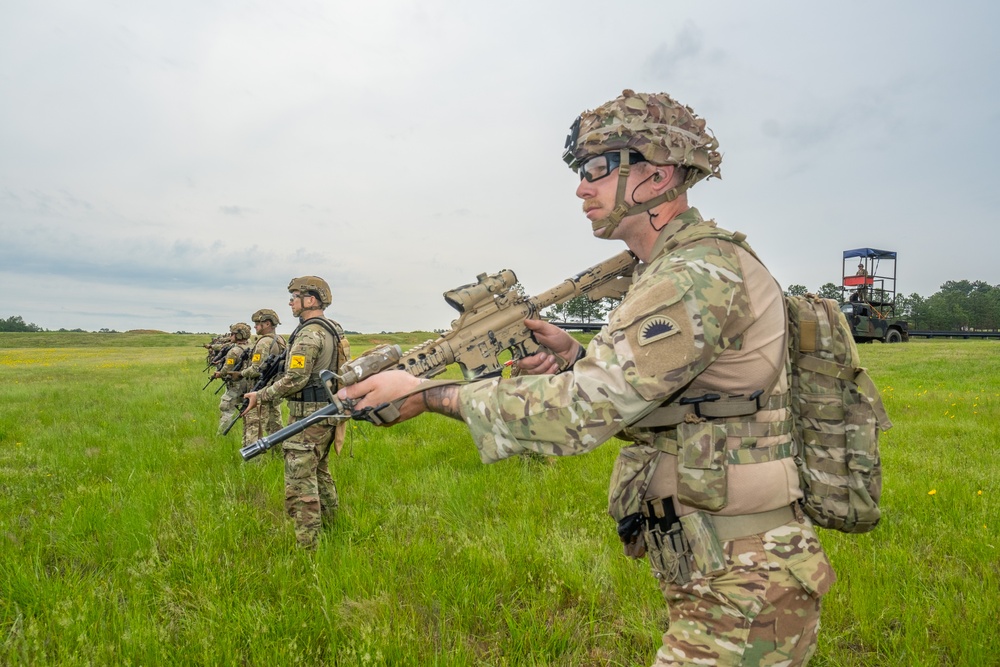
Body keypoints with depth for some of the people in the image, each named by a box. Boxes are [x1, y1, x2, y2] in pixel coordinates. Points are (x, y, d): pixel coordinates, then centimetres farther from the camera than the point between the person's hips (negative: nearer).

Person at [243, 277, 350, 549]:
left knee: (300, 481, -6)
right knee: (320, 472, 22)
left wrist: (260, 396, -12)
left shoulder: (309, 333, -17)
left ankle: (308, 545, -2)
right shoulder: (334, 330, 12)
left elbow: (295, 379, -22)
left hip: (309, 416, -10)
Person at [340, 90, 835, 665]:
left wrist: (427, 395, -19)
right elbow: (647, 405, 14)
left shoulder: (700, 276, -22)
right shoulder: (673, 272, 10)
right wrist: (575, 357, -3)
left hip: (742, 597, -9)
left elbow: (580, 411, -27)